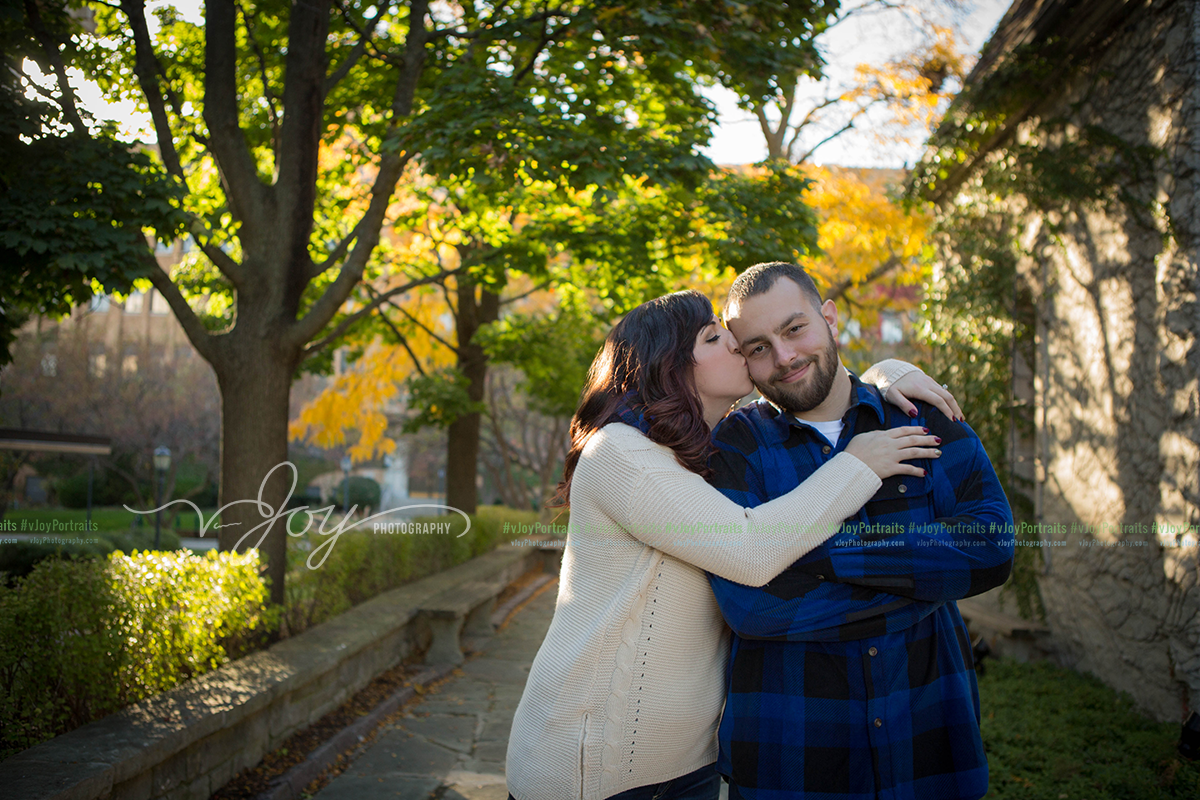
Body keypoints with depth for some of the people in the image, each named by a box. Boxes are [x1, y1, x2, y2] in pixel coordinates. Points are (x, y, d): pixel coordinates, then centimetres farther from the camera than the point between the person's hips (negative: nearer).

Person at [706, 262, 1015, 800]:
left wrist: (826, 551, -20)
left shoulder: (922, 418, 1)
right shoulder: (735, 447, -6)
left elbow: (991, 548, -14)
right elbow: (747, 603, -20)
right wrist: (920, 580, -16)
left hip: (928, 734, 2)